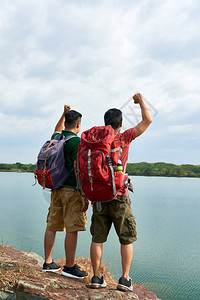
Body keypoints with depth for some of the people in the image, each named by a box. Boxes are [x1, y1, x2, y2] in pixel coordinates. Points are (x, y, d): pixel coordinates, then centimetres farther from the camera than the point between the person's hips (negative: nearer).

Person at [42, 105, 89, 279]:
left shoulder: (56, 139, 11)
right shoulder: (76, 141, -11)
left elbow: (57, 131, 38)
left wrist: (64, 113, 41)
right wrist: (84, 195, -16)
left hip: (56, 188, 8)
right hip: (71, 189, -8)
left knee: (52, 226, 11)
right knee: (72, 229, -1)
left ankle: (48, 263, 21)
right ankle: (69, 267, 7)